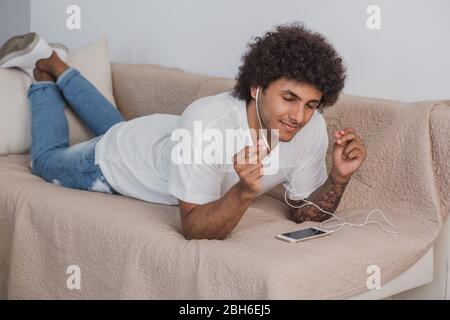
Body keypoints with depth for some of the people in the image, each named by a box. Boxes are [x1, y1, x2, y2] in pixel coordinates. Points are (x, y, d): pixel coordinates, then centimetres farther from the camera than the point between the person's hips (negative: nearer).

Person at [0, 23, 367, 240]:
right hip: (116, 160, -5)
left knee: (116, 127, 38)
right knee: (47, 160, 26)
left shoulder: (311, 129, -30)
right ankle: (43, 72, 42)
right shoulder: (207, 122, -47)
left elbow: (305, 213, -19)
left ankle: (56, 65, 52)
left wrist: (340, 177, -37)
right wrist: (246, 191, -59)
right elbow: (194, 229, -43)